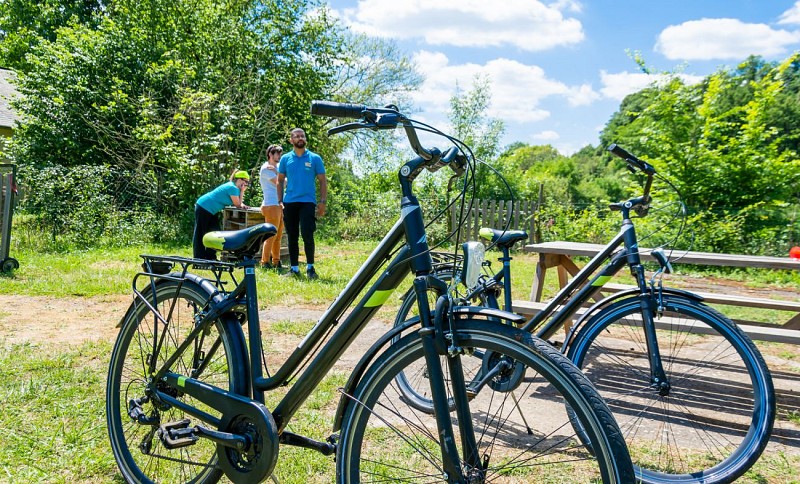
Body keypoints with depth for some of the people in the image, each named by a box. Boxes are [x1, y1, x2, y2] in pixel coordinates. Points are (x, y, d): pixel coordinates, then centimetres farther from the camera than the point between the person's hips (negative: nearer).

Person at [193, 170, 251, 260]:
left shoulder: (232, 186, 10)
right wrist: (242, 191, -11)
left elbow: (238, 202, 14)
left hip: (211, 211, 10)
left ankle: (210, 257, 15)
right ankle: (199, 258, -1)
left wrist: (242, 205, -6)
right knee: (200, 233, -4)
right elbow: (238, 205, -14)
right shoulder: (233, 188, -20)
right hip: (204, 208, -10)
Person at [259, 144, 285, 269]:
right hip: (271, 205, -8)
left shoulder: (278, 167, 20)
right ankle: (265, 262, -3)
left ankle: (276, 261, 16)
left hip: (280, 205, 8)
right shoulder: (266, 168, -5)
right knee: (271, 235, -8)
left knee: (278, 236, 10)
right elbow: (278, 183, -12)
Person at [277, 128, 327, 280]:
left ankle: (310, 267, 4)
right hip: (289, 202, 3)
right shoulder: (285, 159, 9)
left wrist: (323, 201, -4)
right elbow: (280, 180, 14)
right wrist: (280, 200, 5)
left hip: (307, 201, -2)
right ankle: (294, 268, 15)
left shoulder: (315, 158, 3)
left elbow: (322, 181, 4)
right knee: (292, 237, 7)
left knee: (307, 235, -10)